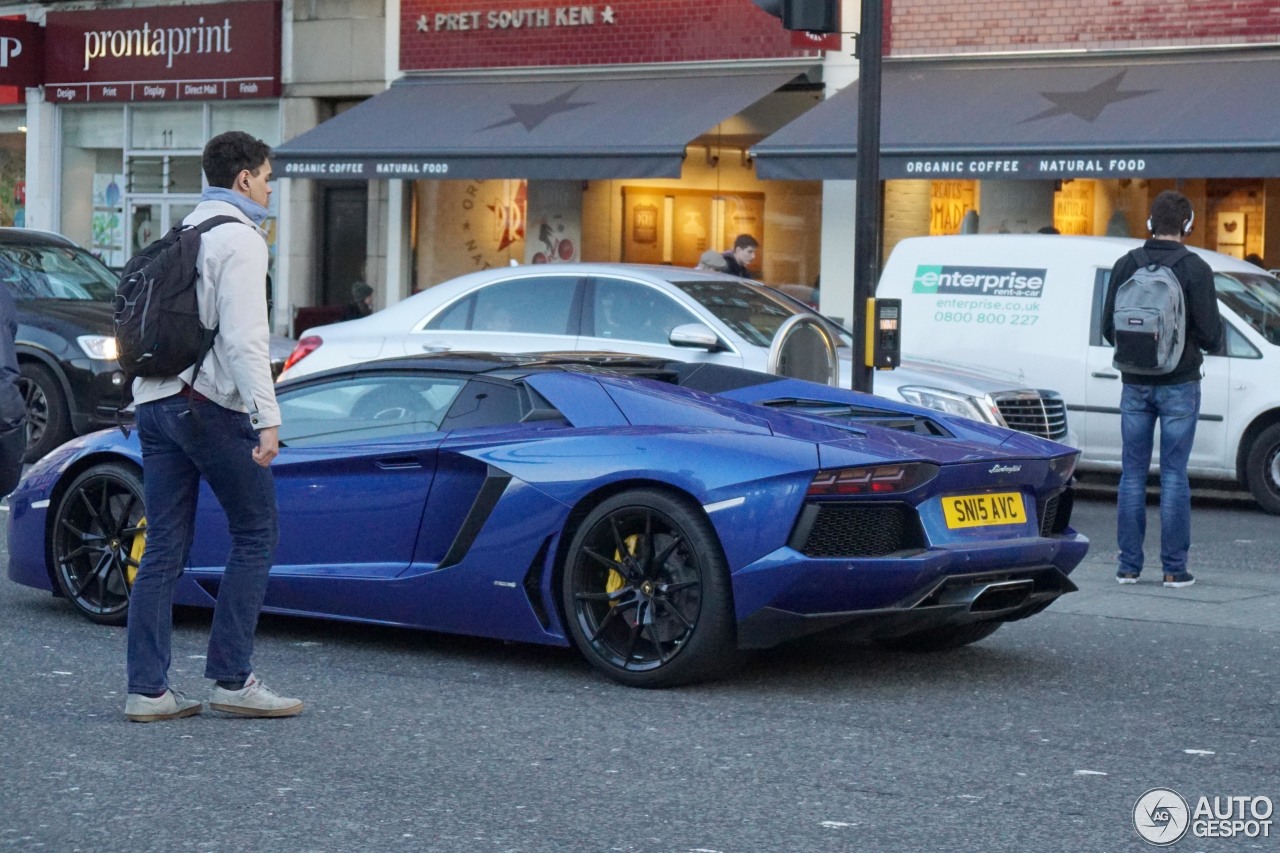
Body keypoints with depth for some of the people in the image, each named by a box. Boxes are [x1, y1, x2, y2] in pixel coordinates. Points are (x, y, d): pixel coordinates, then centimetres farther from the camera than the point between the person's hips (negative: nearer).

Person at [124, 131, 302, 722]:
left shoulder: (182, 232, 20)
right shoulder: (238, 238, -7)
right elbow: (243, 336, -17)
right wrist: (267, 418, -21)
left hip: (155, 402, 8)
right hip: (210, 405, -8)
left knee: (163, 547, 6)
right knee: (255, 535, 2)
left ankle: (147, 689, 4)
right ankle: (231, 679, 0)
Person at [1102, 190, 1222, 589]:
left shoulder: (1126, 266, 0)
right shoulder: (1195, 269, -10)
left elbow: (1108, 327, 3)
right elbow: (1210, 333, -12)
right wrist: (1207, 339, 11)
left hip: (1135, 384, 3)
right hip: (1179, 384, -3)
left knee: (1132, 474, 8)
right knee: (1174, 474, 1)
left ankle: (1129, 565, 8)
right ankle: (1174, 568, 2)